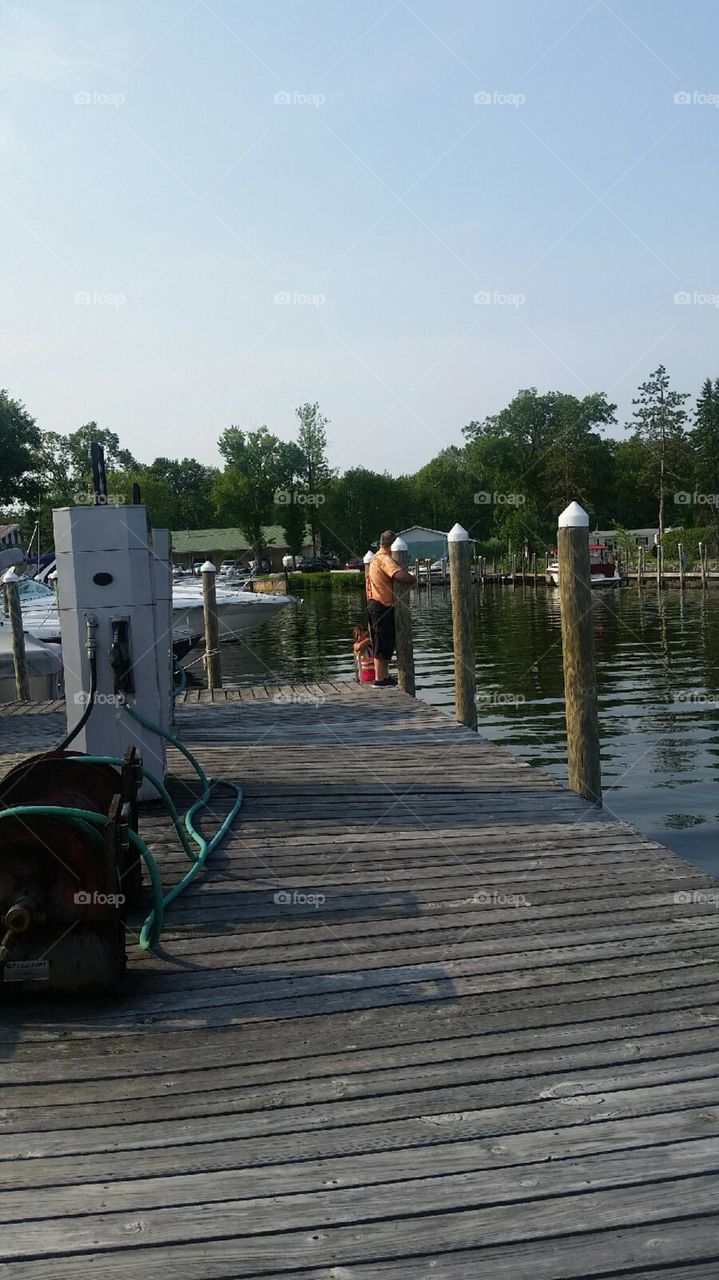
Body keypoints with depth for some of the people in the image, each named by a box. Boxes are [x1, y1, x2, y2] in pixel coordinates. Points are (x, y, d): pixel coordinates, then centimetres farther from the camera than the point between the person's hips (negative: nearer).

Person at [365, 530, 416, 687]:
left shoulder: (376, 558, 17)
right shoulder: (385, 559, -16)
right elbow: (400, 575, -32)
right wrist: (413, 579, -13)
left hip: (374, 604, 10)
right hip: (382, 606, -10)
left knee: (381, 643, 15)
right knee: (383, 643, -6)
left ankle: (384, 676, 22)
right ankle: (380, 679, -4)